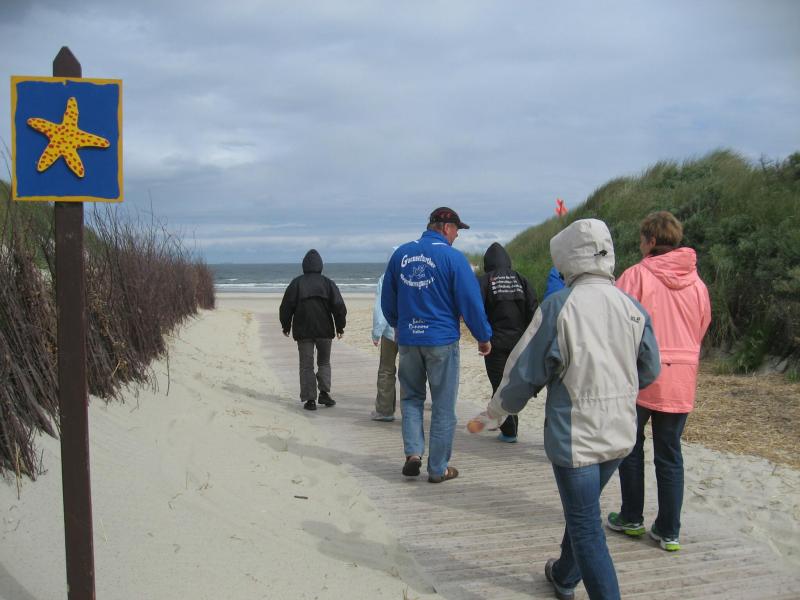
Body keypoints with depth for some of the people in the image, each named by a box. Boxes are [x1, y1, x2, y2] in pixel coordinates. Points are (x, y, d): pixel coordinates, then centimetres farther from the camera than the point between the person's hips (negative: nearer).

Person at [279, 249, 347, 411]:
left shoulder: (296, 283, -1)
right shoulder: (328, 283, 1)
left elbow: (286, 307, 1)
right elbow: (339, 306, -1)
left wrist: (286, 326, 13)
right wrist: (340, 327, 9)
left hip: (303, 331, -1)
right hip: (324, 330, 1)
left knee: (306, 365, 4)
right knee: (324, 362, 17)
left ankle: (309, 399, 0)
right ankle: (324, 392, 2)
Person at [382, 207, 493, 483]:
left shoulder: (401, 253, 6)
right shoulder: (453, 257, -9)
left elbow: (387, 299, 15)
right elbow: (470, 302, -8)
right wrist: (484, 338, 4)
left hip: (407, 339, 4)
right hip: (441, 340, -4)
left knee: (411, 397, 19)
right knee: (443, 406, 7)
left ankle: (413, 452, 4)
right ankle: (438, 468, 14)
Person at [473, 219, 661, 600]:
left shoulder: (558, 307, -17)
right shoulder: (632, 308, -2)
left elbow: (525, 371, -12)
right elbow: (649, 372, 8)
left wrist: (497, 410, 5)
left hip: (575, 436, -6)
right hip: (620, 434, 7)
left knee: (586, 528, 5)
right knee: (583, 511, 26)